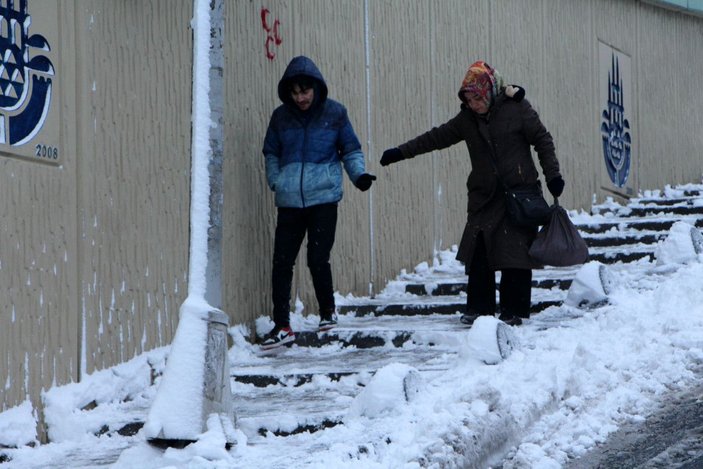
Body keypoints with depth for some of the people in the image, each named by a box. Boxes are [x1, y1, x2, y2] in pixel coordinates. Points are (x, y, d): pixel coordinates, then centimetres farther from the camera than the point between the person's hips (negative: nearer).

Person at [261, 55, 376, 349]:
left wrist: (359, 175, -5)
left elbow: (350, 149, 12)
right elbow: (271, 152, 20)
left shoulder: (334, 113, 3)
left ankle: (328, 311, 21)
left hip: (323, 197, -2)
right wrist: (275, 181, 4)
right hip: (289, 201, 2)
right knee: (282, 262, -3)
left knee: (318, 259, -5)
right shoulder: (281, 116, 8)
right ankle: (281, 325, 4)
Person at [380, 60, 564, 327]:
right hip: (484, 195, 4)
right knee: (478, 253, -1)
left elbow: (542, 140, -1)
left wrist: (552, 175, -5)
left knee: (516, 254, -4)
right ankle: (478, 308, 9)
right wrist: (401, 152, 11)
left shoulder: (517, 108, -5)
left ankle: (513, 311, 4)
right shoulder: (467, 119, 7)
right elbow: (437, 137, 13)